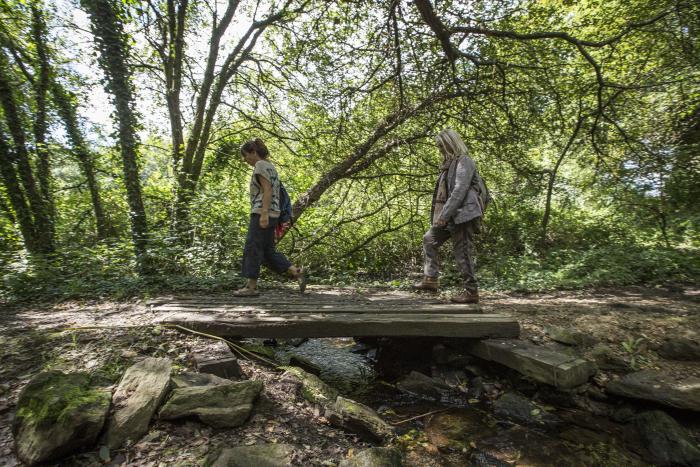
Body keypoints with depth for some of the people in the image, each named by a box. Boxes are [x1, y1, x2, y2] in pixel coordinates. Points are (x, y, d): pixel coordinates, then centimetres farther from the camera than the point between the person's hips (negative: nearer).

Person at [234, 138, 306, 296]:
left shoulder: (260, 165, -6)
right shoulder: (270, 166, 22)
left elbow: (267, 190, -17)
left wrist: (264, 214, -23)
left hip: (261, 213, -10)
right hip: (271, 214, 10)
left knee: (252, 249, -4)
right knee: (267, 251, 9)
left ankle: (251, 286, 1)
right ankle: (296, 272, 1)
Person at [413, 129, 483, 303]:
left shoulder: (464, 161, -8)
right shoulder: (450, 163, 20)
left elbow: (460, 191, -20)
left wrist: (444, 214, -23)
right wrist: (441, 215, 18)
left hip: (462, 215, -10)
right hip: (451, 216, 10)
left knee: (463, 252, -6)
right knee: (429, 239, 12)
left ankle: (471, 291, 5)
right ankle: (430, 279, 15)